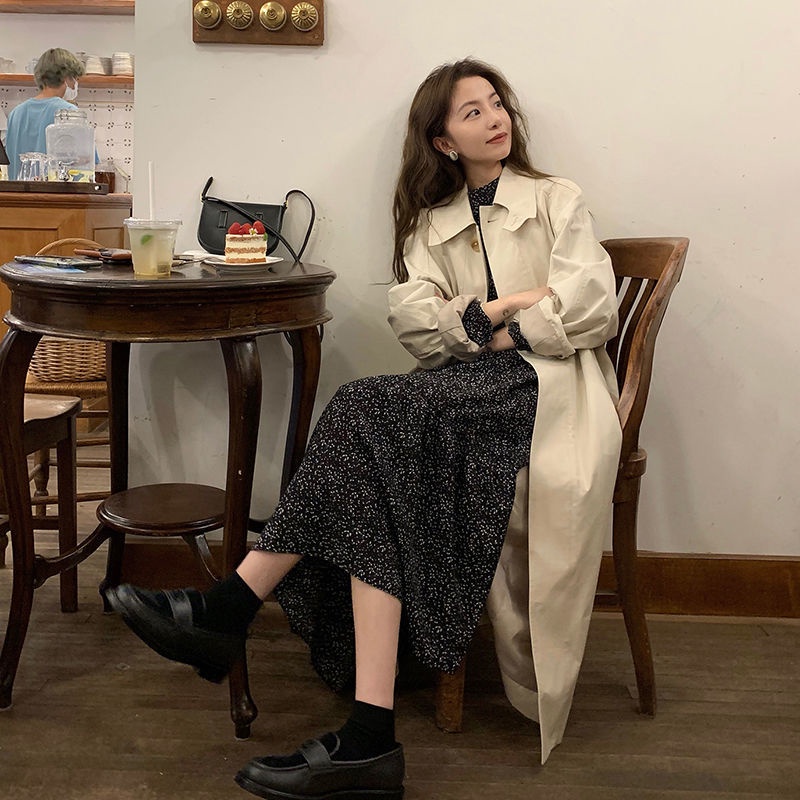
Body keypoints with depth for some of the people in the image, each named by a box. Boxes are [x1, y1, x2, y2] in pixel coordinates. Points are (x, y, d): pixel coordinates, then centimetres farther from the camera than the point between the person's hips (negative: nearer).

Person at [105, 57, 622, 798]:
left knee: (368, 408, -30)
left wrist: (493, 329, -4)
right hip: (467, 392, 4)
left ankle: (229, 609, -28)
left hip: (546, 382, -4)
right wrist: (502, 306, -7)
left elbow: (594, 306, 0)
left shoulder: (556, 200, 15)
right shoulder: (430, 223, 23)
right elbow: (411, 317, 4)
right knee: (376, 489, -30)